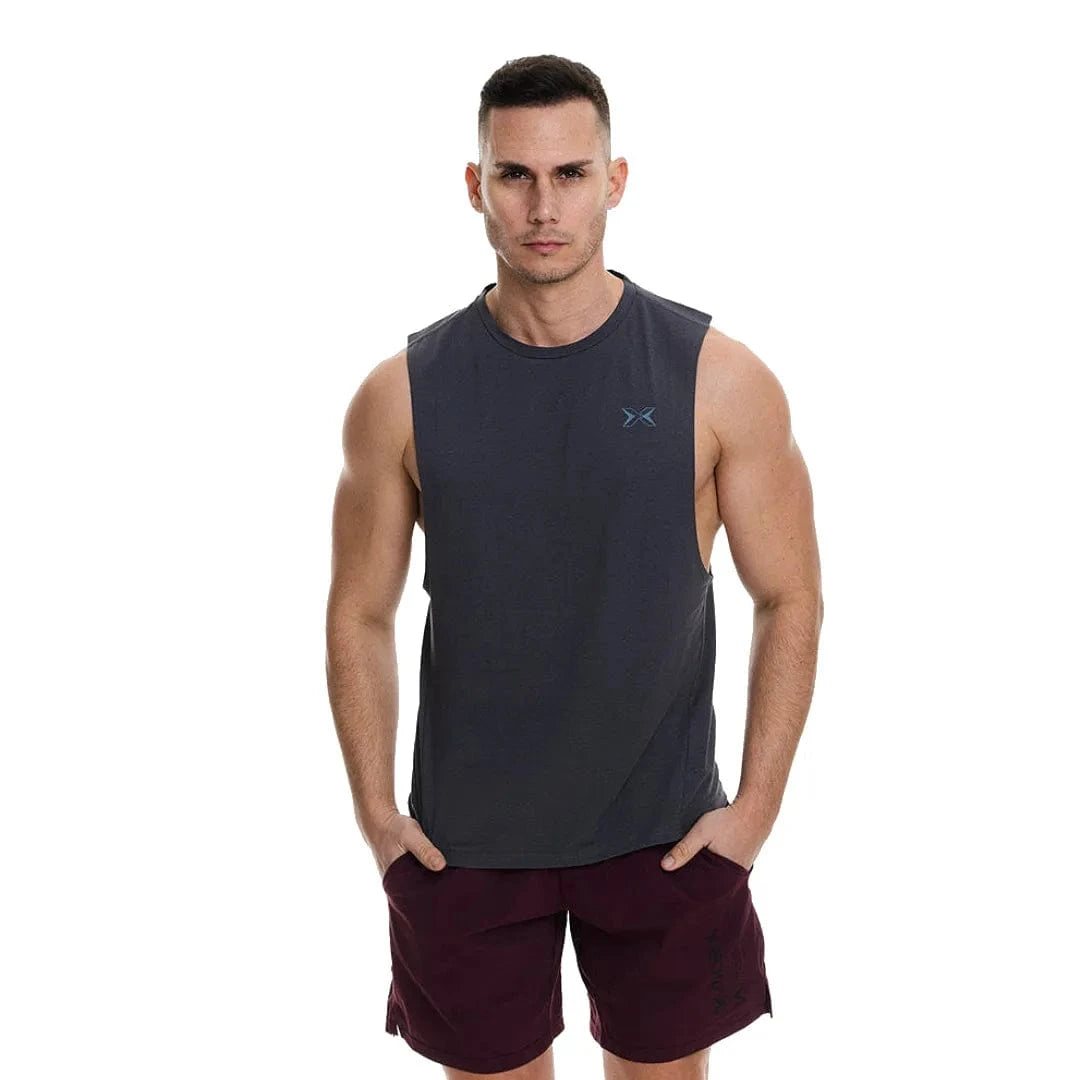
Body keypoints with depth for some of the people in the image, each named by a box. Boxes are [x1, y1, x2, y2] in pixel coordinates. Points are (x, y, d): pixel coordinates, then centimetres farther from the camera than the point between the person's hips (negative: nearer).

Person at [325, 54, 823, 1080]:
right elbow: (360, 615, 3)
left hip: (665, 831, 0)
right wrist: (376, 812, -1)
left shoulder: (719, 378, -9)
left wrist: (757, 803, -6)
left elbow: (789, 600, -3)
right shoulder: (402, 395, -5)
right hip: (464, 836, 1)